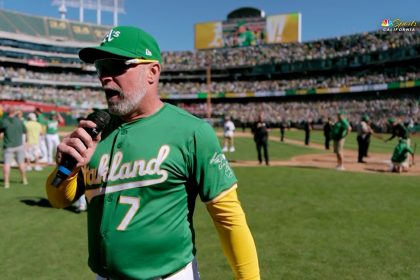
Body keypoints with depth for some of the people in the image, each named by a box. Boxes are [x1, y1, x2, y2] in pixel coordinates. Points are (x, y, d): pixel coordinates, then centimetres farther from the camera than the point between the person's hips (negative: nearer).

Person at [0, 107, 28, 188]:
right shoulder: (19, 121, -5)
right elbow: (25, 131, 7)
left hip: (8, 146, -1)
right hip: (19, 145, 1)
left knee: (7, 164, 2)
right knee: (21, 162, 13)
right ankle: (24, 180, 25)